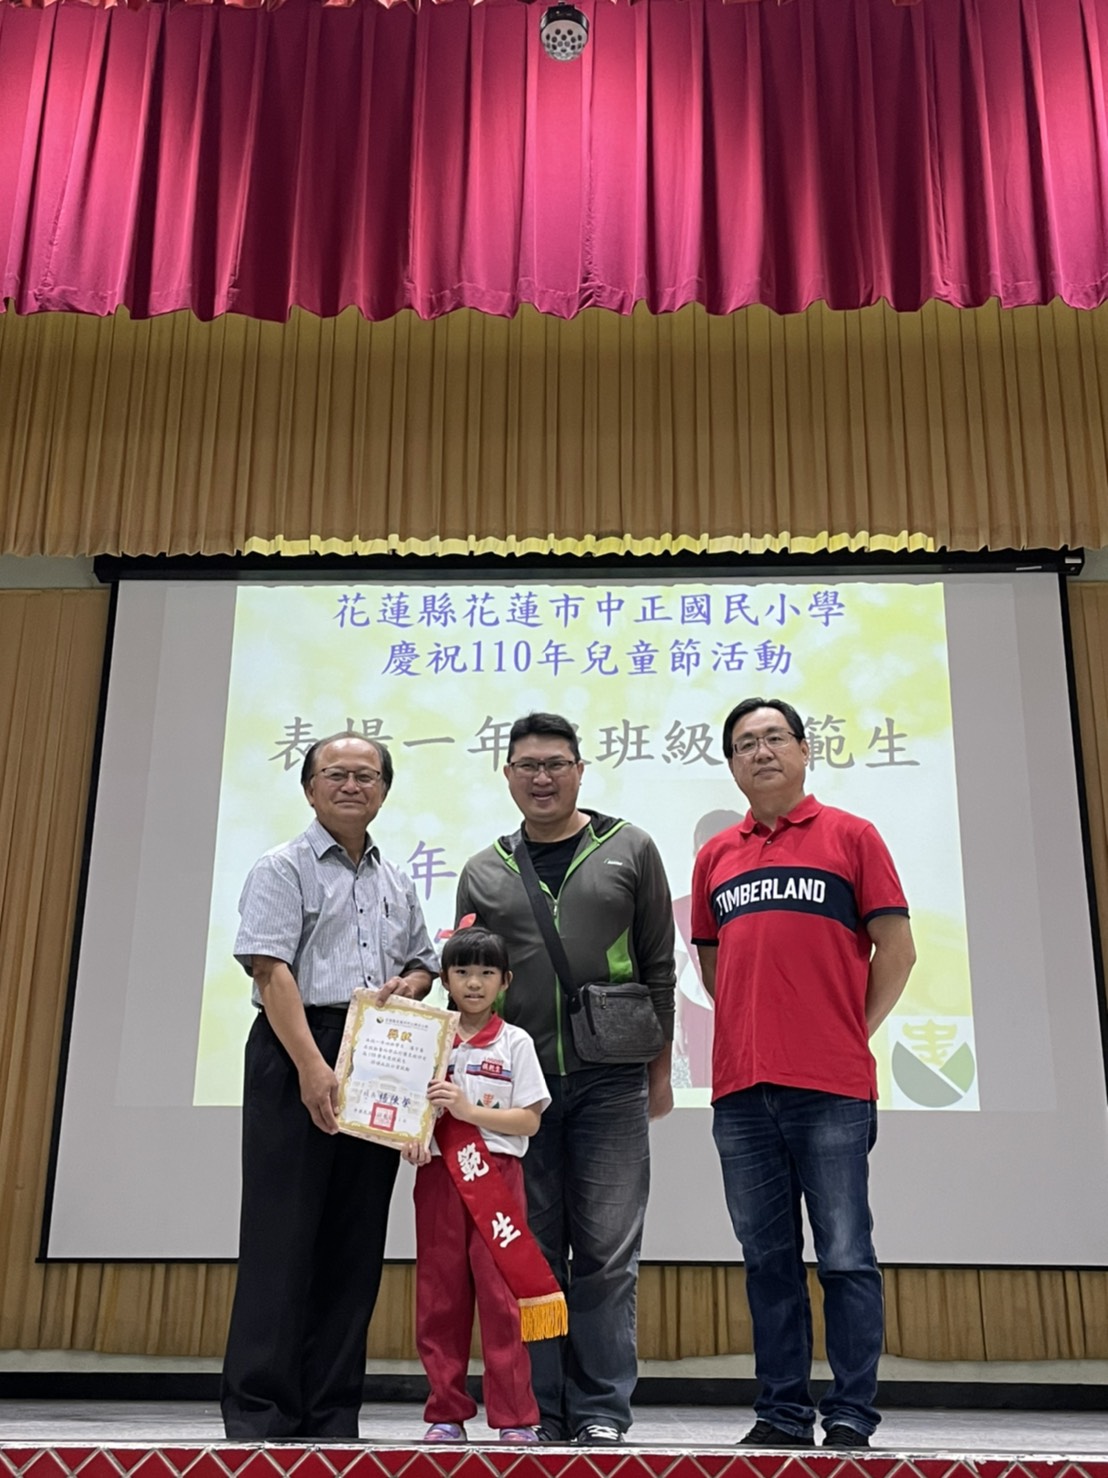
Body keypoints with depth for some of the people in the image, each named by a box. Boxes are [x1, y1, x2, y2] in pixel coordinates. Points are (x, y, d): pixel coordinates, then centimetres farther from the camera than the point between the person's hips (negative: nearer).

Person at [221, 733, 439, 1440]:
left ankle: (332, 1416, 17)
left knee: (355, 1244, 8)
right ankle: (259, 1411, 5)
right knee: (282, 1236, -4)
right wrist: (312, 1066, -21)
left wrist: (408, 984, 0)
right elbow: (271, 970, -11)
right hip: (296, 1054, -5)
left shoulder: (398, 884, 18)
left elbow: (424, 961, 26)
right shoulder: (284, 869, 0)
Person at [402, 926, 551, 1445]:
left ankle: (514, 1416, 5)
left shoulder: (515, 1043, 2)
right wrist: (409, 1137, -13)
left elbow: (529, 1120, -3)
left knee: (501, 1292, -4)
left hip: (497, 1173, -2)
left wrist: (468, 1109, -15)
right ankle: (446, 1413, 16)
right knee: (440, 1294, 6)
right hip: (438, 1173, 2)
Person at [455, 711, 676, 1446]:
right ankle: (538, 1411, 17)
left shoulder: (628, 850, 4)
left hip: (609, 1081, -2)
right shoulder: (484, 873, 10)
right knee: (531, 1251, 7)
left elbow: (659, 966, 4)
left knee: (606, 1251, 1)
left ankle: (601, 1410, 12)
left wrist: (660, 1069, 3)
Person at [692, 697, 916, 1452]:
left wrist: (854, 1033, 0)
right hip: (741, 1088, 4)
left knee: (845, 1257, 2)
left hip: (832, 1088, -4)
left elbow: (897, 948, 2)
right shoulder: (715, 856, 13)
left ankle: (851, 1417, 14)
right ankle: (783, 1413, 21)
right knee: (769, 1260, 10)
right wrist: (754, 1036, 11)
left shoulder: (850, 836, 3)